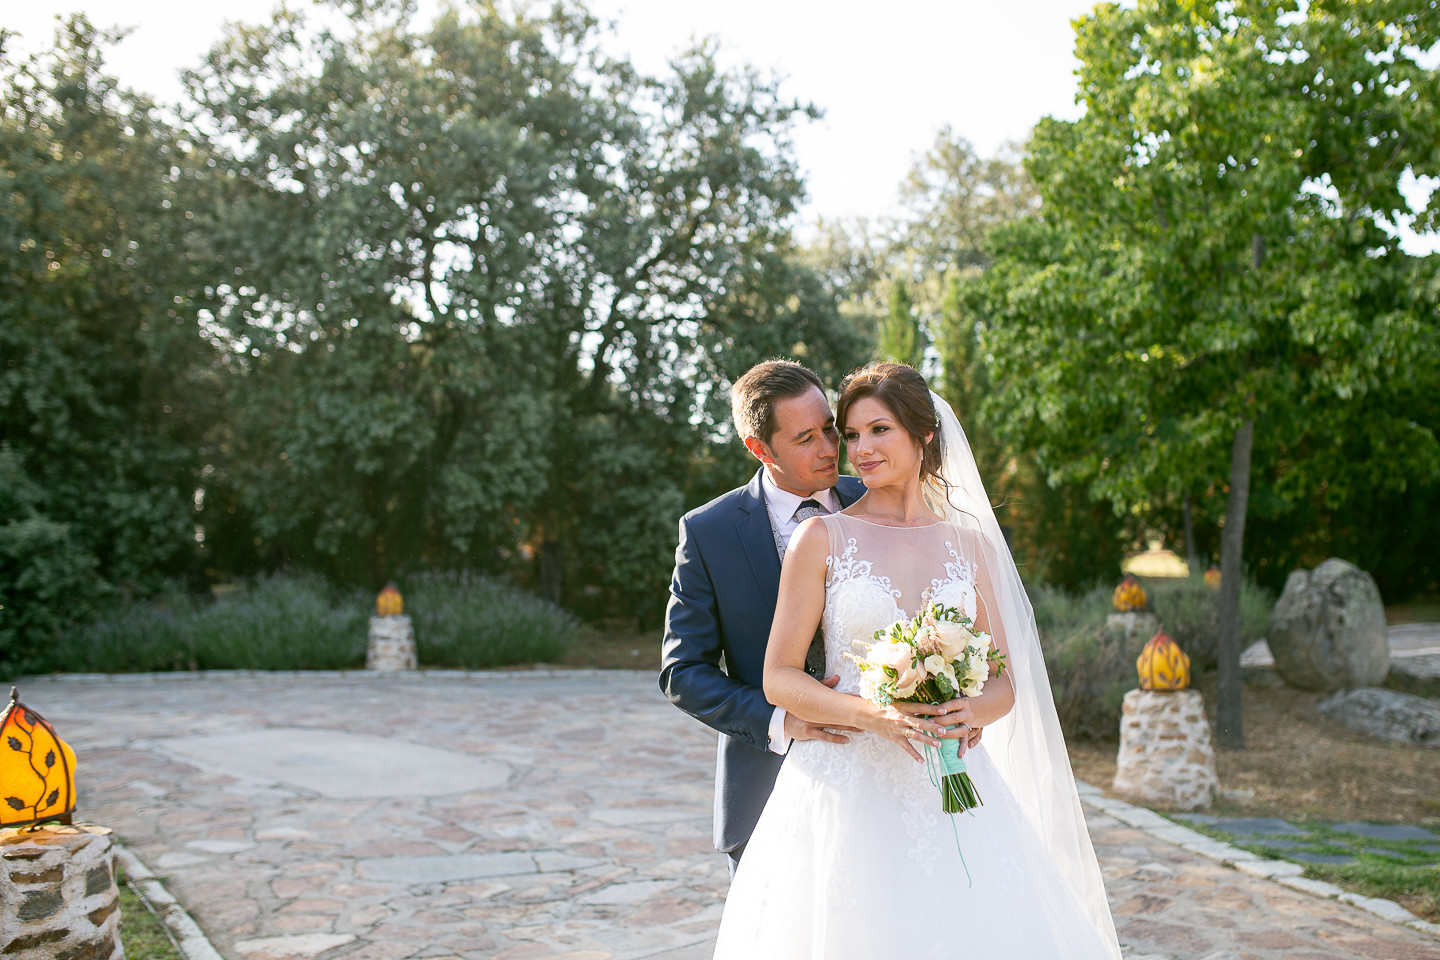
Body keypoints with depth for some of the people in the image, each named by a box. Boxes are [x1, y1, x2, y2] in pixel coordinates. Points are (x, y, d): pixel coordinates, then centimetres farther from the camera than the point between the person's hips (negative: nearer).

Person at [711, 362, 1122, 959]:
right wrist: (873, 714, -19)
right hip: (848, 790, -2)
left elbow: (1004, 681, 10)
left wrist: (969, 712, -13)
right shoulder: (822, 537, 0)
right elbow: (779, 678, -3)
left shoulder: (970, 543, 9)